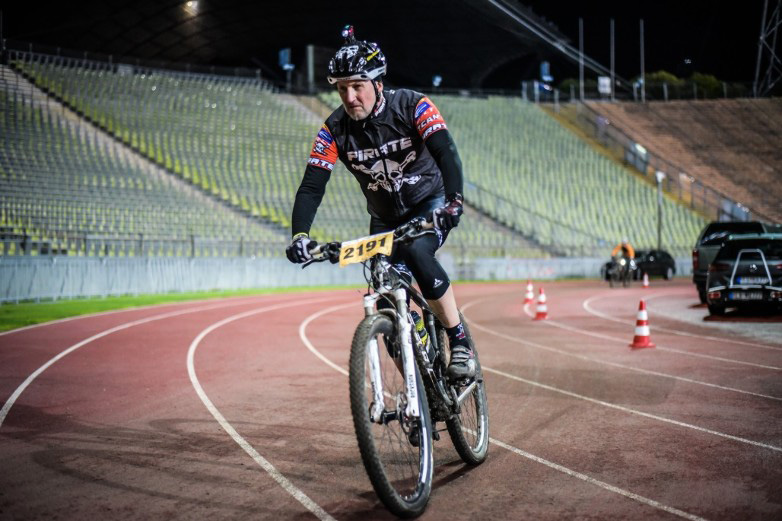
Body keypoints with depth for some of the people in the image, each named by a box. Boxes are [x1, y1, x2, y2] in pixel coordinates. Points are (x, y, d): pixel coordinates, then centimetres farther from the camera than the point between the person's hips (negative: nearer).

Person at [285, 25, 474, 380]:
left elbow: (446, 153, -33)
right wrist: (299, 234, -36)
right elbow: (311, 186, -19)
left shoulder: (412, 107, -21)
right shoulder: (335, 130, -14)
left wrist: (453, 201, -51)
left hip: (431, 203, -3)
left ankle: (459, 342, -20)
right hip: (386, 218, 3)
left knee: (417, 253, -35)